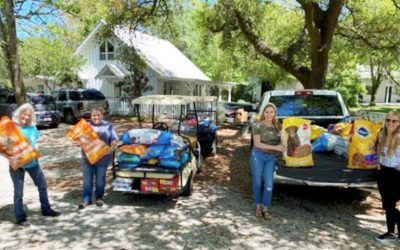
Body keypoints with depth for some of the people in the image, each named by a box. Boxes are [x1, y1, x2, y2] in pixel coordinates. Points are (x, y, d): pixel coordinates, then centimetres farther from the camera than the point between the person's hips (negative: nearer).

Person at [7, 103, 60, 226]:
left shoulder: (32, 127, 2)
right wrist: (10, 157, -26)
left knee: (43, 185, 14)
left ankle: (46, 209, 31)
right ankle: (20, 218, 20)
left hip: (32, 161, 5)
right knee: (18, 192, 6)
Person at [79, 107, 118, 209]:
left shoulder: (108, 126, 3)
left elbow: (114, 140, 0)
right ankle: (86, 199, 15)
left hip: (102, 158, -1)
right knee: (87, 180, 5)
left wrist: (111, 148, -18)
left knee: (100, 179, 10)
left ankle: (99, 198, 27)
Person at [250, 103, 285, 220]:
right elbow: (257, 144, -13)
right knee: (257, 182, 7)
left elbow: (281, 141, 16)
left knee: (269, 184, -1)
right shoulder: (258, 125, -8)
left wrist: (282, 146, -8)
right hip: (258, 155, -2)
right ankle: (258, 206, 25)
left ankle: (265, 208, 15)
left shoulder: (278, 126, 4)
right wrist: (275, 147, -18)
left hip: (271, 157, 3)